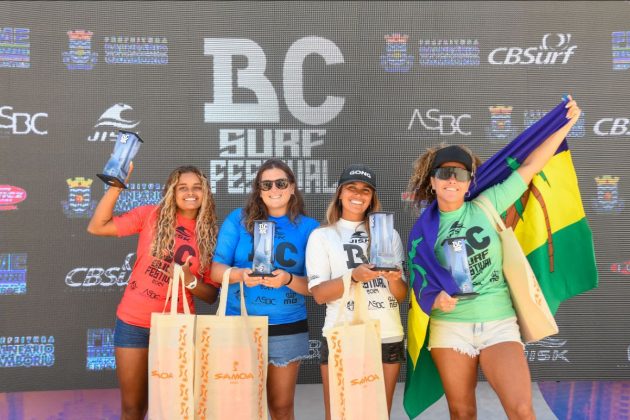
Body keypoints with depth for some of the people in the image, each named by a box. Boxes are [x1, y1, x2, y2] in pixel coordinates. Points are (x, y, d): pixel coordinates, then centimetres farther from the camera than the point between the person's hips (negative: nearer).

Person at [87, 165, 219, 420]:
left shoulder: (209, 236, 1)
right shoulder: (151, 215, -3)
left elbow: (211, 295, 3)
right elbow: (96, 227, -8)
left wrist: (190, 281, -17)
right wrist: (117, 185, -16)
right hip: (134, 323, -1)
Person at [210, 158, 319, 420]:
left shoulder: (308, 228, 0)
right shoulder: (238, 220, 0)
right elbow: (216, 269, -2)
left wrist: (288, 280, -22)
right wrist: (240, 275, -22)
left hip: (287, 329, 1)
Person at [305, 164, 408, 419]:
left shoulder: (389, 234, 10)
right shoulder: (322, 236, 5)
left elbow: (402, 295, 8)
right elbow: (319, 294, -5)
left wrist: (394, 279, -14)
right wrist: (354, 276, -20)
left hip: (388, 337, 2)